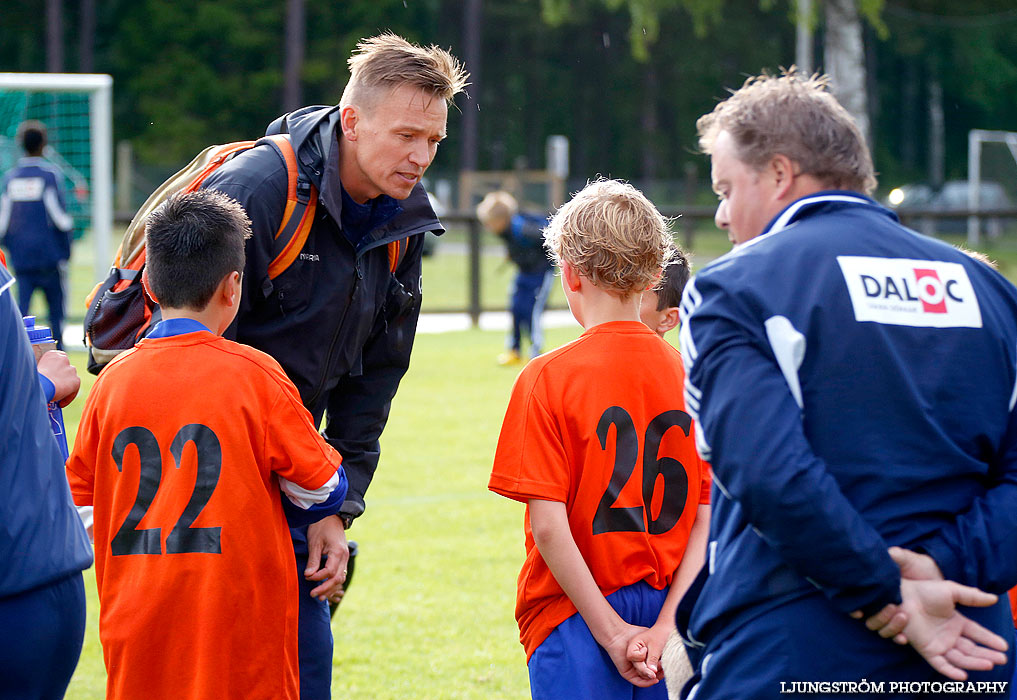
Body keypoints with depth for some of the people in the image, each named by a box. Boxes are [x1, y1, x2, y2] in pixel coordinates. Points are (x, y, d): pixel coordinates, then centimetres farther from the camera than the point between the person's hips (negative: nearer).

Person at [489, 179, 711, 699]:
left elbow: (549, 526, -14)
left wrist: (611, 632, -10)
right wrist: (666, 626, -4)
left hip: (576, 619, -4)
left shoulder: (549, 378, -9)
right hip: (664, 617, 4)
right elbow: (708, 519, -2)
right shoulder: (689, 375, 2)